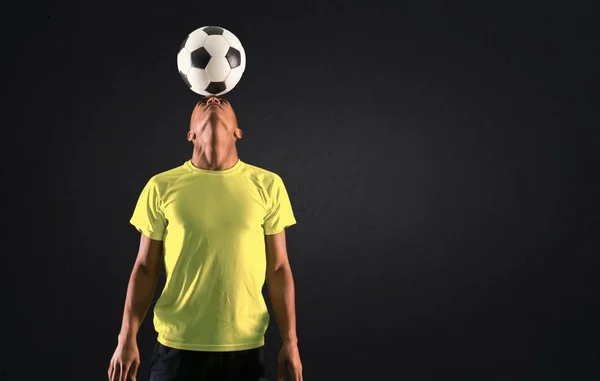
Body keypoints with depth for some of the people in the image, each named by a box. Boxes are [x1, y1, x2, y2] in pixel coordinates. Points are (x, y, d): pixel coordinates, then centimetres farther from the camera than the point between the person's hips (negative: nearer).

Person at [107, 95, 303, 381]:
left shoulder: (268, 185, 0)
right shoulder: (161, 187, -1)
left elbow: (278, 269, 3)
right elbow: (145, 269, 3)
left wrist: (289, 339, 2)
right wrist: (127, 337, -1)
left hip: (245, 346, 1)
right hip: (177, 344, 0)